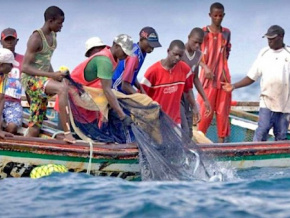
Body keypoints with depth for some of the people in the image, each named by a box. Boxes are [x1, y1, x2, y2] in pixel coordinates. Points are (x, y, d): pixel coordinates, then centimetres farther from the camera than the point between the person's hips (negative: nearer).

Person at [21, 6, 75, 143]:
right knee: (63, 88, -34)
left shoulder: (53, 36, 11)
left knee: (34, 130, 4)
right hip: (31, 79, -9)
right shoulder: (36, 38, -15)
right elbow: (25, 67, -19)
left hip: (42, 80, 9)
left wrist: (55, 75, 7)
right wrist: (52, 75, -26)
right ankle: (67, 134, -38)